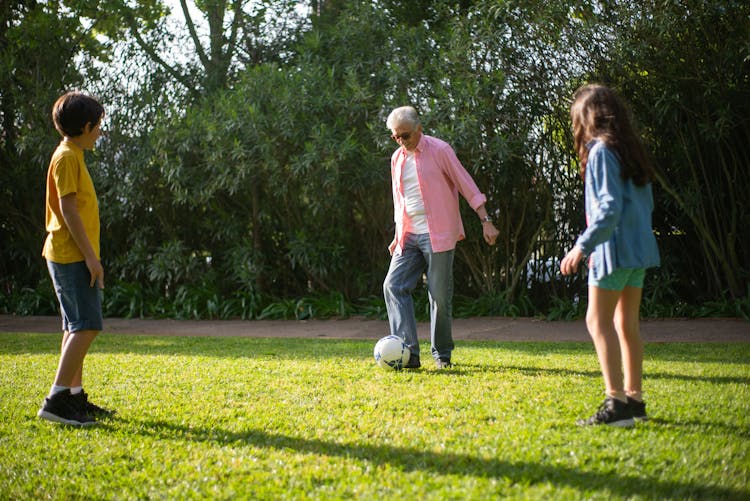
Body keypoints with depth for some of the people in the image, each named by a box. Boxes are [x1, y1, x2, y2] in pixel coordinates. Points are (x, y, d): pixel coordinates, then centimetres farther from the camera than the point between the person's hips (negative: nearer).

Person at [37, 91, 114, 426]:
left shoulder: (72, 157, 18)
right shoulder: (67, 157, -12)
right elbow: (68, 209, -19)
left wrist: (89, 256, 21)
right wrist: (91, 256, -20)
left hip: (72, 257, 10)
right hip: (71, 256, -10)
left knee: (77, 328, 11)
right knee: (86, 326, -14)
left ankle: (74, 397, 15)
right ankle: (56, 401, -17)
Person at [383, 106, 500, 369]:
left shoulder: (439, 150, -6)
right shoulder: (397, 158, 12)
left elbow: (467, 185, -5)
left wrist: (485, 220, -10)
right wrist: (397, 236, 20)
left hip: (438, 234, -6)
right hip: (409, 236, 6)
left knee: (440, 294, -3)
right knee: (393, 286, -7)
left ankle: (442, 354, 13)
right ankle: (409, 353, -10)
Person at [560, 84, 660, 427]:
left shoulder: (601, 150, -12)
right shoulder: (630, 149, 14)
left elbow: (609, 208, -20)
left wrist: (582, 246, -21)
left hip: (614, 249, -9)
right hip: (640, 248, 9)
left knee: (598, 320, -7)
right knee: (627, 322, 13)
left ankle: (616, 402, -13)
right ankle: (634, 399, 17)